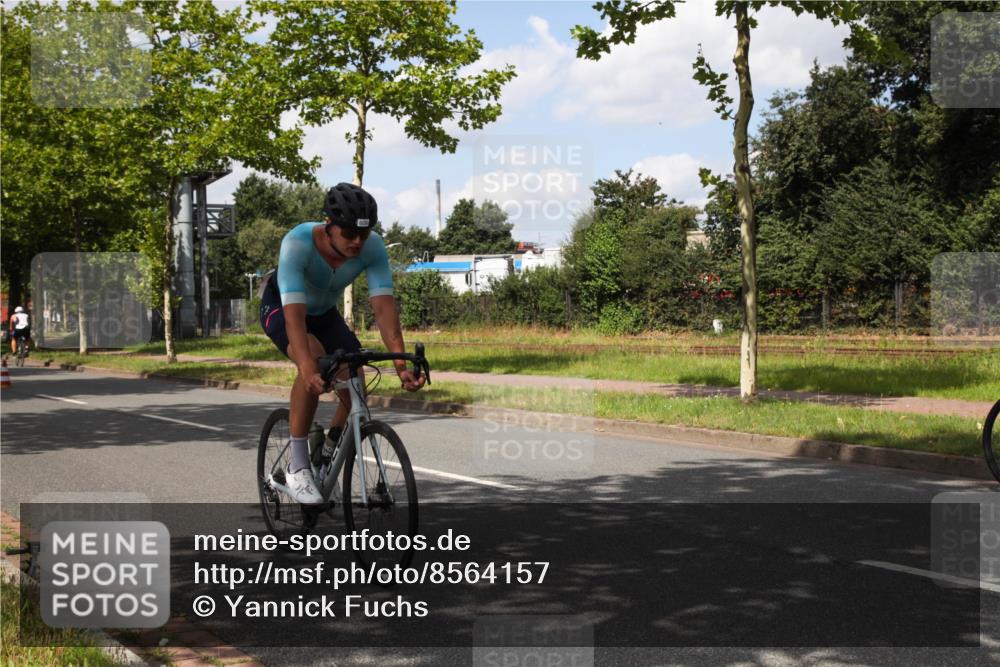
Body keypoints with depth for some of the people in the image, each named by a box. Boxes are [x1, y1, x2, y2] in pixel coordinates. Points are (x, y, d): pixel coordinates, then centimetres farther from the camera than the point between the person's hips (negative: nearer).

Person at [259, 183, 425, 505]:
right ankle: (297, 466, -24)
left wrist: (401, 364, -46)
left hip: (324, 312, 4)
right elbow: (294, 314, -46)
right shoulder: (298, 244, -37)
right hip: (280, 307, -4)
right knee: (315, 361, -35)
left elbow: (384, 306, -34)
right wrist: (308, 369, -60)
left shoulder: (373, 248, -27)